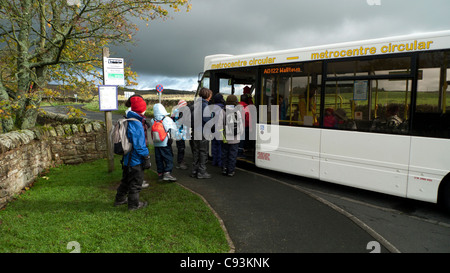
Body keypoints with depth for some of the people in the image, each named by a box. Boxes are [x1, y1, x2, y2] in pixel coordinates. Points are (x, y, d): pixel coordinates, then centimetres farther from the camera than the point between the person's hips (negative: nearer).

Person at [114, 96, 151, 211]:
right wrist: (146, 158, -14)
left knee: (126, 180, 24)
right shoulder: (137, 124, -23)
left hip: (127, 159, 9)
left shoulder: (128, 121, 6)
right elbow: (139, 145, -22)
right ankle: (134, 204, 19)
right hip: (136, 160, -9)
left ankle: (120, 199, 38)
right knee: (136, 182, 6)